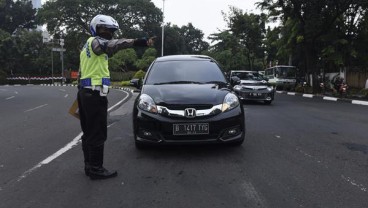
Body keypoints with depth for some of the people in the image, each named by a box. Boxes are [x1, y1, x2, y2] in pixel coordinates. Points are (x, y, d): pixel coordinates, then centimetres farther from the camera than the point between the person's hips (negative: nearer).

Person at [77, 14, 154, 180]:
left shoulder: (88, 45, 23)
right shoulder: (95, 41, -7)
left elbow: (81, 72, 25)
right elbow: (113, 44, -30)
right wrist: (138, 42, -43)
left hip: (85, 92, 11)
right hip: (95, 94, -10)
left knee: (89, 133, 14)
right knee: (97, 134, -4)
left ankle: (89, 166, 23)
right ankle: (96, 169, 3)